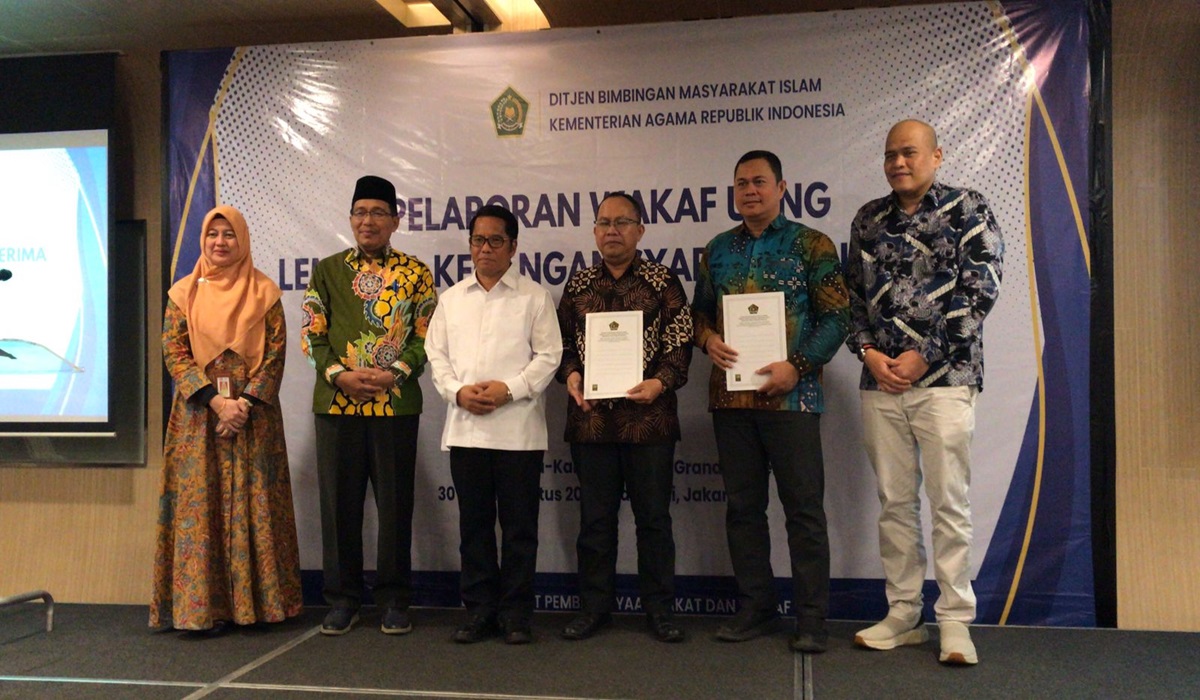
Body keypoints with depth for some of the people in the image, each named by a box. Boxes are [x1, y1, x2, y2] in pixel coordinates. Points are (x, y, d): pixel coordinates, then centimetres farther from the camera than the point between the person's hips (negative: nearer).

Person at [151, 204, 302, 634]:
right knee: (201, 503, 1)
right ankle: (205, 604, 8)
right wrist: (215, 400, -13)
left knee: (254, 504, 2)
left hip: (254, 413, -1)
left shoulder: (264, 292, 4)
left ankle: (256, 600, 11)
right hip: (198, 414, 1)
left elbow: (276, 353, -1)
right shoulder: (184, 293, 7)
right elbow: (174, 353, -1)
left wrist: (247, 402, -13)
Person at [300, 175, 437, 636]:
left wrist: (394, 373, -13)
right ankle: (343, 599, 21)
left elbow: (426, 336, 2)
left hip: (397, 404, -1)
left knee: (395, 503, 5)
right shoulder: (327, 271, 9)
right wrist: (338, 374, -10)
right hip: (336, 403, 1)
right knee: (339, 502, 7)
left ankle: (394, 601, 18)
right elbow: (312, 335, 5)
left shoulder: (416, 273, 5)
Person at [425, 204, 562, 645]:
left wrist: (510, 389, -13)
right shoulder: (452, 298, 16)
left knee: (519, 525, 2)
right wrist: (457, 391, -6)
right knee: (473, 523, 8)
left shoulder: (534, 297, 5)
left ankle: (516, 613, 13)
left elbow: (548, 355, -1)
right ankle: (479, 610, 19)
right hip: (464, 428, 3)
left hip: (518, 430, -3)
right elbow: (436, 354, 12)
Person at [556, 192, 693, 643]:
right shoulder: (577, 285, 12)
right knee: (595, 517, 10)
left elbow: (680, 343, -1)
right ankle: (594, 606, 22)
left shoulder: (663, 282, 4)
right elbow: (562, 343, 14)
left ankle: (660, 609, 18)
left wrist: (661, 382, -17)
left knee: (653, 516, 5)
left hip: (648, 418, -2)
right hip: (591, 418, 3)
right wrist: (570, 374, -5)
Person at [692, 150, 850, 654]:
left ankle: (811, 619, 10)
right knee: (742, 506, 10)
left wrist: (796, 366, -15)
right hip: (730, 395, 5)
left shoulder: (811, 245, 0)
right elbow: (700, 310, 19)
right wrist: (708, 339, -3)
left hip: (791, 395, -4)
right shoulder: (717, 249, 14)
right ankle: (755, 608, 22)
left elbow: (836, 316, -4)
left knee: (804, 508, -1)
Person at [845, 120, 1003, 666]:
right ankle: (903, 615, 19)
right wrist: (868, 351, -3)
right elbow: (852, 294, 13)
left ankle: (955, 620, 11)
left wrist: (923, 355, -11)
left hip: (943, 377, -4)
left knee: (948, 502, 0)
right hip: (879, 379, 4)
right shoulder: (868, 219, 14)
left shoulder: (968, 210, 2)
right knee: (895, 502, 9)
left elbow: (980, 290, -6)